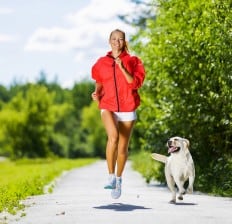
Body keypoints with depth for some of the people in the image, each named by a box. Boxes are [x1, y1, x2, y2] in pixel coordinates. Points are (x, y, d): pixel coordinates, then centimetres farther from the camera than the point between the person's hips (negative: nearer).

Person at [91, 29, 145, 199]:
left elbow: (136, 83, -7)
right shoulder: (102, 63, 9)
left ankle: (119, 180, 28)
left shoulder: (132, 61, 4)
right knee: (113, 136, -29)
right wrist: (97, 94, 1)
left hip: (127, 108, 1)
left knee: (123, 146, 5)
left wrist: (122, 68, -17)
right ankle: (111, 177, -20)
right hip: (108, 106, 0)